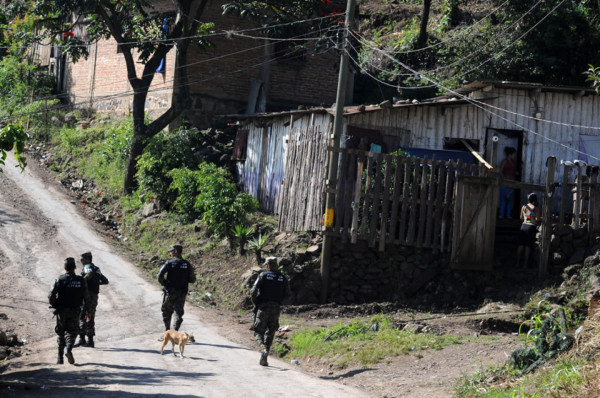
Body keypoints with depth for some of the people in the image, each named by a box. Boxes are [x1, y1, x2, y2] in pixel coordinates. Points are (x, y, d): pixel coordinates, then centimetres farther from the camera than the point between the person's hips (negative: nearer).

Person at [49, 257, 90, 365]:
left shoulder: (60, 280, -6)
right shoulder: (81, 281, -2)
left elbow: (51, 296, -8)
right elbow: (86, 297, -1)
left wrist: (54, 305, 12)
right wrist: (87, 310, 10)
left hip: (62, 311, 0)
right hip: (75, 311, 0)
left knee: (61, 333, 12)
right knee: (72, 332, 7)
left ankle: (60, 357, 13)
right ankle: (68, 349, -22)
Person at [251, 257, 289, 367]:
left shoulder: (263, 275, -2)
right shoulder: (283, 277, 9)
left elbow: (254, 291, -10)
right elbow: (287, 295, 8)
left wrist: (255, 303, 4)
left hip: (263, 308, -3)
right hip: (276, 309, 3)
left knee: (258, 331, 3)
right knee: (270, 334, 11)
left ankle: (263, 348, -27)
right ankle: (264, 359, 9)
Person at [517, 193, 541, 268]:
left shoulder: (523, 207, 4)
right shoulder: (535, 208, -7)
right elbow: (538, 219, -9)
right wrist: (541, 219, 12)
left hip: (524, 226, 3)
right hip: (531, 227, -3)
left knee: (521, 245, 6)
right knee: (528, 246, 1)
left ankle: (518, 263, 6)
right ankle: (525, 264, 2)